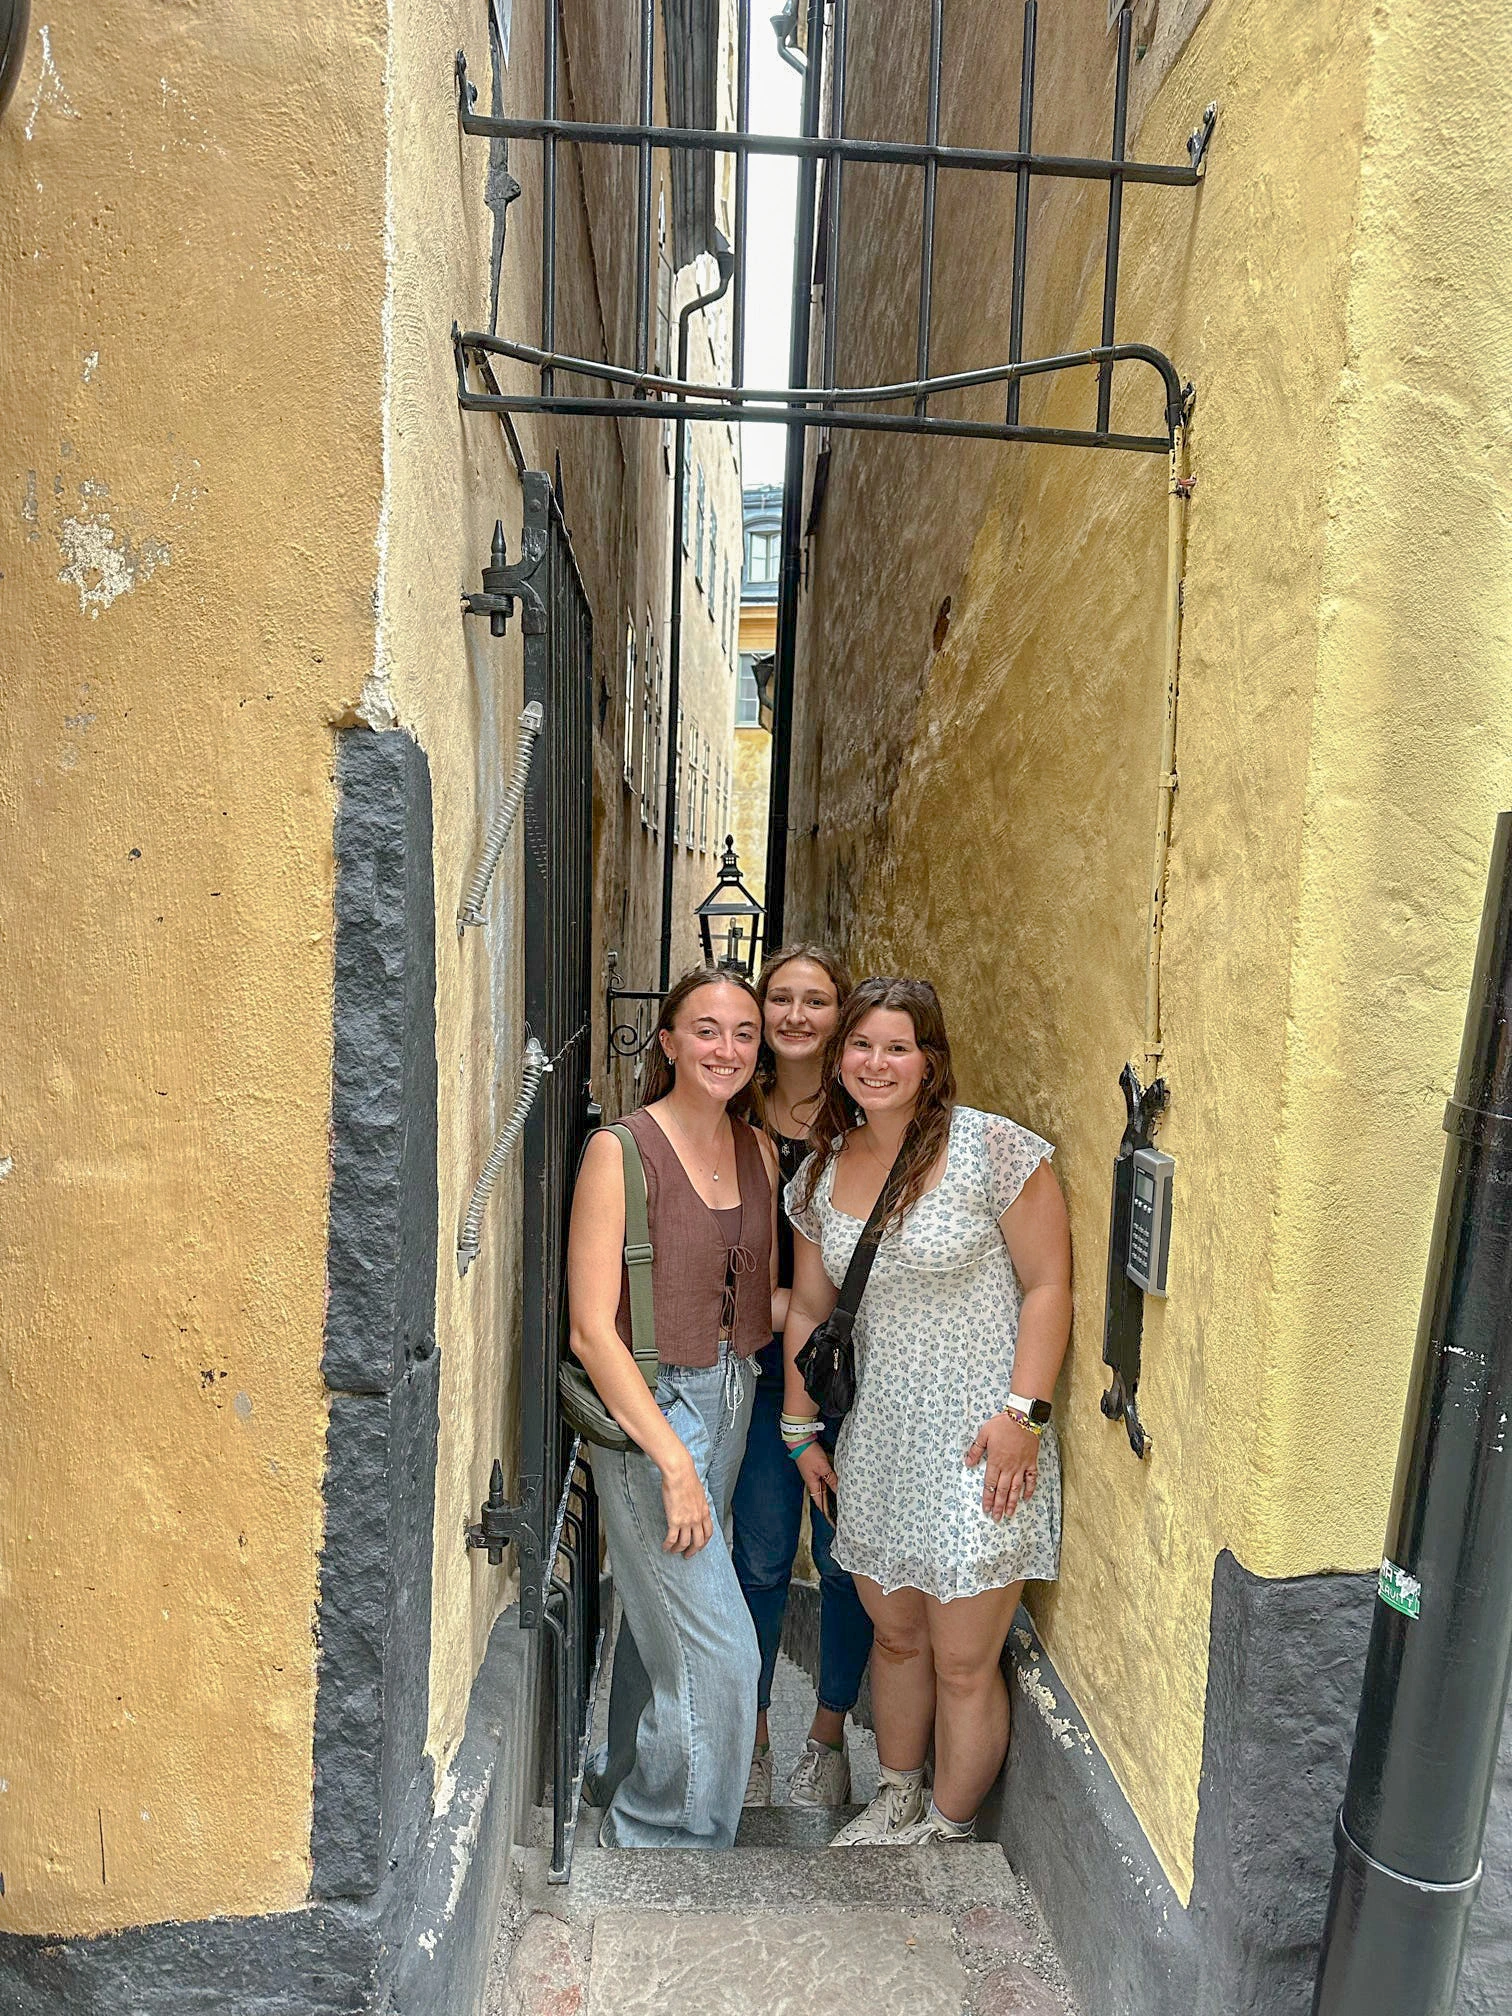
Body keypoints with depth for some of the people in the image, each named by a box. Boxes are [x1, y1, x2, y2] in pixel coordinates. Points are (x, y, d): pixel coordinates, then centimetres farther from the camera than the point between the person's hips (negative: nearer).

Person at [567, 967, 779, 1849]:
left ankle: (630, 1789, 46)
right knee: (718, 1649, -2)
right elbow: (592, 1326, -18)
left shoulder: (759, 1150, 3)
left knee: (663, 1614, 22)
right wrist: (673, 1461, -19)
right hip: (646, 1408, -6)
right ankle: (678, 1837, 23)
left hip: (732, 1397, 6)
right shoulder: (621, 1150, -17)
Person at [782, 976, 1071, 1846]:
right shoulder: (822, 1171, 3)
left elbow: (1047, 1285, -11)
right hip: (876, 1443, 5)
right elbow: (809, 1309, 11)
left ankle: (948, 1832, 32)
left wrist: (1023, 1412, -17)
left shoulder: (994, 1149, -13)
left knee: (964, 1665, 7)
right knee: (895, 1636, 22)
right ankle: (897, 1799, 45)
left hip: (978, 1447, -5)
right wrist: (801, 1429, 12)